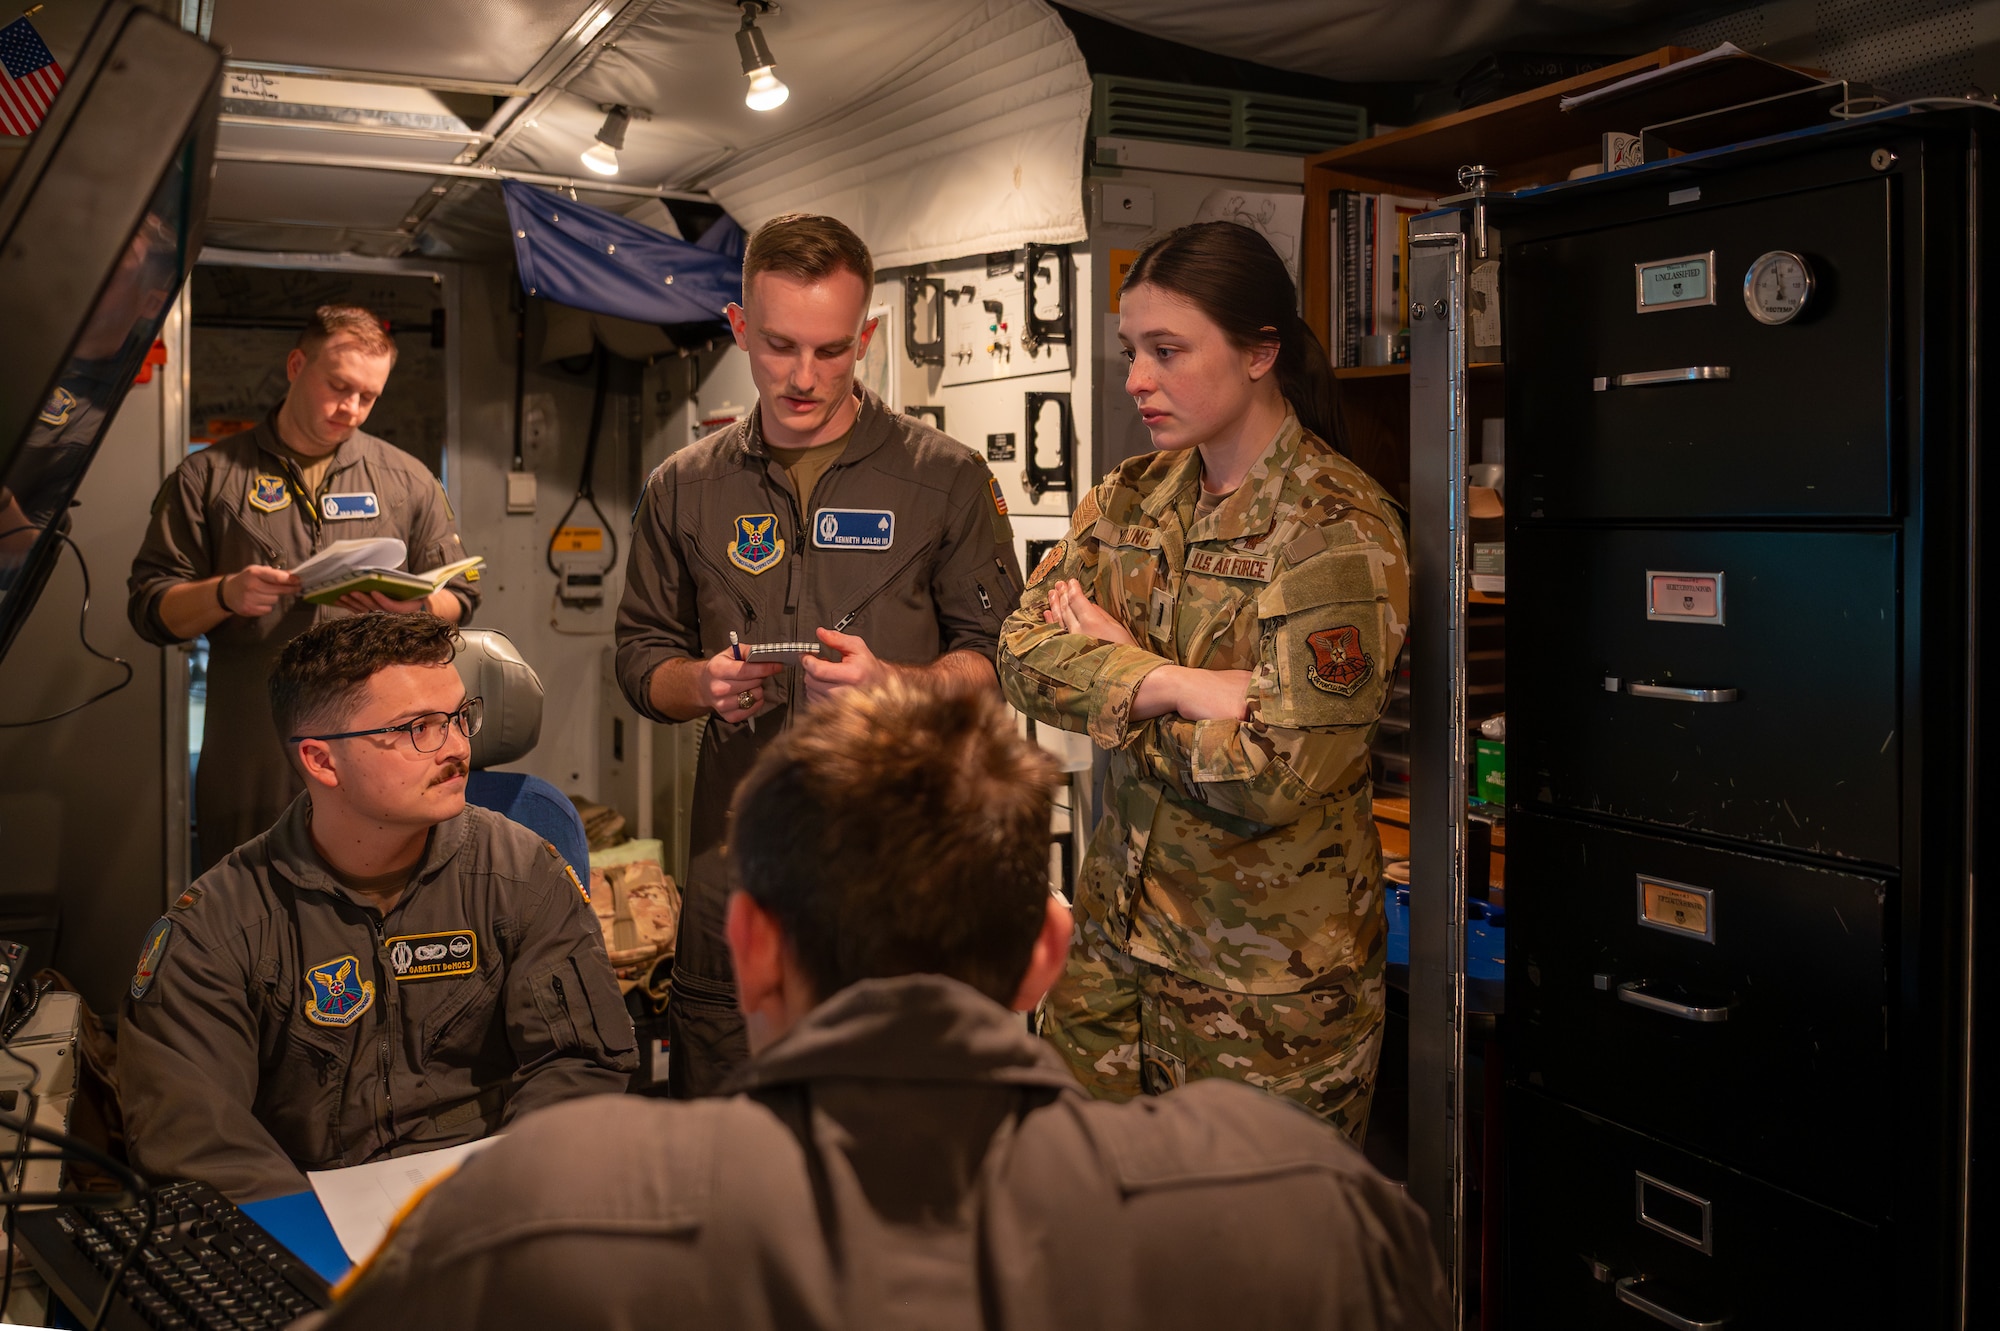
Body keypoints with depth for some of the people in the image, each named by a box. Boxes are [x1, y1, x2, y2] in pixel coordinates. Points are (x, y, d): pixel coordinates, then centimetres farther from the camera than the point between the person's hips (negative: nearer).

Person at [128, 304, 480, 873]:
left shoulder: (408, 480, 13)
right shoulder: (207, 476, 9)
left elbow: (458, 601, 11)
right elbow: (151, 609, 6)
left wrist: (414, 606, -11)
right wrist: (224, 595, -13)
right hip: (252, 755, -1)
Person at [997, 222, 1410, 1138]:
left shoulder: (1337, 528, -15)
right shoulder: (1133, 497, 6)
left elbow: (1277, 777, -23)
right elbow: (1022, 657, -6)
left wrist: (1113, 678, -10)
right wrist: (1182, 685, -21)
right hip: (1117, 932, 6)